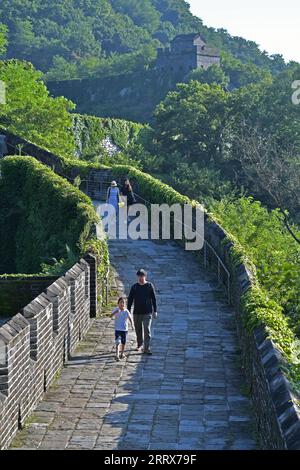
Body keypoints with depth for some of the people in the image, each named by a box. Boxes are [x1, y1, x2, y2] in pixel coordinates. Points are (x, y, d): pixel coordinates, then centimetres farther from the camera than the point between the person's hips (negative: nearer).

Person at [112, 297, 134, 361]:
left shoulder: (126, 311, -5)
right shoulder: (116, 310, -8)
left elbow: (130, 318, -5)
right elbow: (111, 315, -21)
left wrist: (132, 325, -21)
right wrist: (116, 312, -41)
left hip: (124, 329, 2)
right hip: (117, 329, -2)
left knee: (123, 342, 15)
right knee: (117, 343, -12)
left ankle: (122, 353, 34)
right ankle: (117, 355, -17)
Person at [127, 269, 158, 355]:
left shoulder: (150, 286, -1)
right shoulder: (134, 287, 1)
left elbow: (154, 299, 3)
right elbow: (130, 299, 5)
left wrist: (155, 311, 3)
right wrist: (128, 311, 1)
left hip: (147, 312, -2)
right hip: (137, 312, 2)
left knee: (147, 330, -9)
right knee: (138, 330, 13)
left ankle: (146, 348, -8)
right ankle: (139, 344, 34)